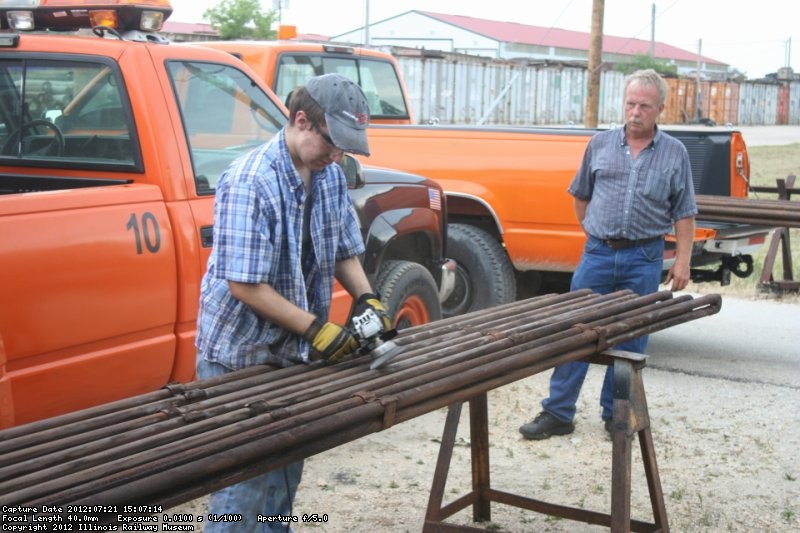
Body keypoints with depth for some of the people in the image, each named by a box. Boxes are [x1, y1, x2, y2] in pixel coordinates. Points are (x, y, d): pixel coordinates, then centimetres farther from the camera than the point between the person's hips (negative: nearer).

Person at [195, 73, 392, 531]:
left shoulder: (331, 176, 1)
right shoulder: (250, 182, -23)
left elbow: (345, 251, 12)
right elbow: (245, 286, -24)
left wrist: (366, 298, -7)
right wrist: (315, 329, -24)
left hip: (294, 354, 7)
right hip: (240, 357, -7)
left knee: (286, 473, 17)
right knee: (245, 481, -2)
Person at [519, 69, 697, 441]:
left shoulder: (675, 153, 3)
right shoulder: (600, 144, 5)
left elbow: (684, 213, 2)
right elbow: (580, 196, 16)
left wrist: (682, 260, -4)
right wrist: (596, 233, 12)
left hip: (644, 259, -1)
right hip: (598, 253, 1)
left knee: (630, 341, 7)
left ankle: (616, 415, 20)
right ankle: (557, 413, 9)